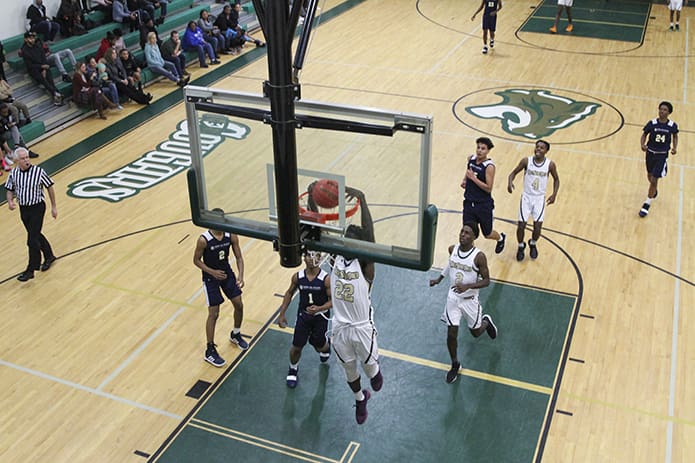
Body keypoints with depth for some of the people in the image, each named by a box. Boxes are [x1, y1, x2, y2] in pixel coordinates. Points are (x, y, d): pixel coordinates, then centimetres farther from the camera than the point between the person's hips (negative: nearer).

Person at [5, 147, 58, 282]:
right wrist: (10, 201, -13)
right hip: (23, 209, 5)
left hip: (37, 208, -5)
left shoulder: (39, 171, -16)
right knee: (35, 235, 20)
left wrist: (54, 207, -3)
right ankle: (49, 256, 42)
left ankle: (31, 270, 3)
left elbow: (49, 188, -6)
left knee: (32, 240, -7)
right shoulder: (13, 174, -4)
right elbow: (10, 190, 9)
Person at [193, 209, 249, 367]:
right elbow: (196, 260, -12)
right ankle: (210, 351, 10)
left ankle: (235, 335, 39)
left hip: (227, 272, 5)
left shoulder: (231, 236, -12)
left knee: (239, 305, 11)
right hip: (211, 276, -5)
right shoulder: (204, 240, -23)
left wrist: (241, 276, -19)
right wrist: (213, 272, -24)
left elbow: (239, 257, -5)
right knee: (214, 314, -3)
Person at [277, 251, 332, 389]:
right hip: (303, 315, 2)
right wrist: (282, 314, 6)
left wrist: (319, 308, -33)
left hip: (320, 316, -2)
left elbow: (332, 300, -15)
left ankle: (326, 345, 50)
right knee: (296, 347, 4)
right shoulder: (297, 277, -11)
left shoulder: (326, 279, -20)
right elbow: (289, 293, 6)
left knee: (320, 346, 10)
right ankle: (293, 369, 34)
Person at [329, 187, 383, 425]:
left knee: (369, 365, 18)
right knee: (350, 370, 23)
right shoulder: (336, 257, -6)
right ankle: (360, 400, 50)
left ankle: (376, 374, 55)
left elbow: (369, 234, -36)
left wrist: (362, 199, -49)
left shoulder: (365, 264, -19)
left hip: (362, 328, -4)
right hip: (340, 327, 4)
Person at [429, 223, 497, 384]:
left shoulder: (479, 256, -22)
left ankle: (486, 321, 51)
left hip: (470, 300, -3)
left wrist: (467, 286, -31)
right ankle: (455, 365, 24)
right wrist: (439, 278, 16)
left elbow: (486, 280, -17)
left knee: (476, 332, 16)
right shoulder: (452, 249, -7)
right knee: (451, 334, 1)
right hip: (453, 297, 3)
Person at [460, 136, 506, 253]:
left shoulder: (489, 166, -19)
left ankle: (501, 238, 49)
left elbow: (488, 188, -21)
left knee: (488, 234, 16)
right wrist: (465, 180, 5)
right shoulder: (471, 158, -1)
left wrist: (473, 178, -25)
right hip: (469, 203, 4)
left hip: (484, 205, -4)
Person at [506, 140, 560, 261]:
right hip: (526, 197, 0)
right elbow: (514, 173, 1)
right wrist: (510, 182, -21)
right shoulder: (526, 161, -9)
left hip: (540, 199, 0)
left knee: (537, 227, -4)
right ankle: (521, 246, 24)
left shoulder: (550, 164, -8)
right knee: (521, 225, -5)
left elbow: (556, 179, 8)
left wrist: (554, 194, -5)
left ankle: (533, 244, 28)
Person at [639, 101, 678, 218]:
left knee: (654, 180, -7)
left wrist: (675, 147, -6)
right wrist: (643, 145, -21)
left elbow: (675, 136, 8)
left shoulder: (672, 126, -11)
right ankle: (654, 190, 56)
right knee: (650, 176, 22)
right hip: (650, 153, 2)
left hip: (662, 155, -2)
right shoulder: (652, 123, -12)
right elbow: (644, 135, -2)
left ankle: (647, 204, 6)